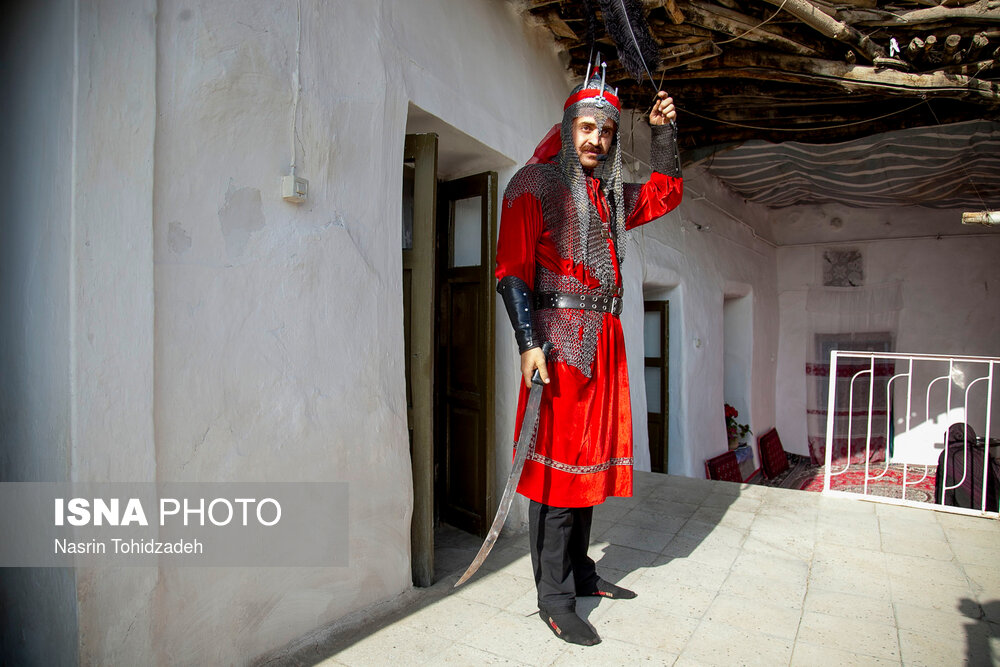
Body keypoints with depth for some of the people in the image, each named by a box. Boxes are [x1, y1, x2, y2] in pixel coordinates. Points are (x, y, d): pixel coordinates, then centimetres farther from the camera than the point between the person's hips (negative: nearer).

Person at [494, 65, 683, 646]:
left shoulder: (611, 195, 20)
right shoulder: (534, 183, -1)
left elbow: (665, 194, 34)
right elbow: (513, 269, -9)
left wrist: (664, 130, 21)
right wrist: (530, 343, -19)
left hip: (605, 338, 8)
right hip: (561, 336, -7)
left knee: (591, 456, 13)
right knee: (558, 461, -5)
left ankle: (581, 571, 28)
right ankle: (555, 597, 8)